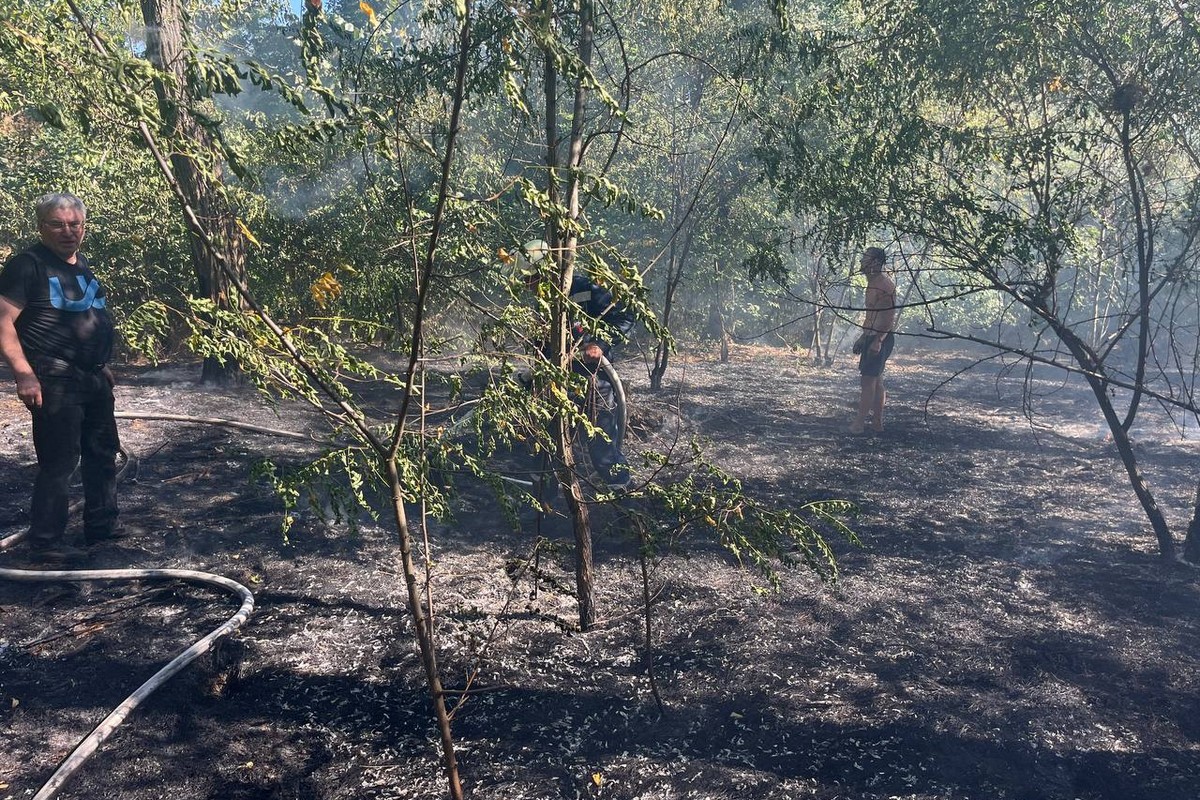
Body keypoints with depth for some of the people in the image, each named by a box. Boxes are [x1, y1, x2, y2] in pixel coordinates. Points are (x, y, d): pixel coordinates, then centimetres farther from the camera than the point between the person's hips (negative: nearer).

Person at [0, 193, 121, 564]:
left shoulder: (82, 265, 14)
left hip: (94, 378, 9)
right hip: (54, 381, -9)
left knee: (103, 453, 16)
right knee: (58, 462, -6)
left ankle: (101, 527, 30)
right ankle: (47, 545, 5)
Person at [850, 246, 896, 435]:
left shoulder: (884, 285, -17)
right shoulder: (873, 283, 15)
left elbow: (889, 316, -22)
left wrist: (878, 341, -26)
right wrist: (863, 338, 25)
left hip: (880, 339, -10)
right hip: (872, 338, 10)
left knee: (868, 381, -8)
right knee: (876, 381, 14)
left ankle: (858, 424, -6)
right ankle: (877, 422, 20)